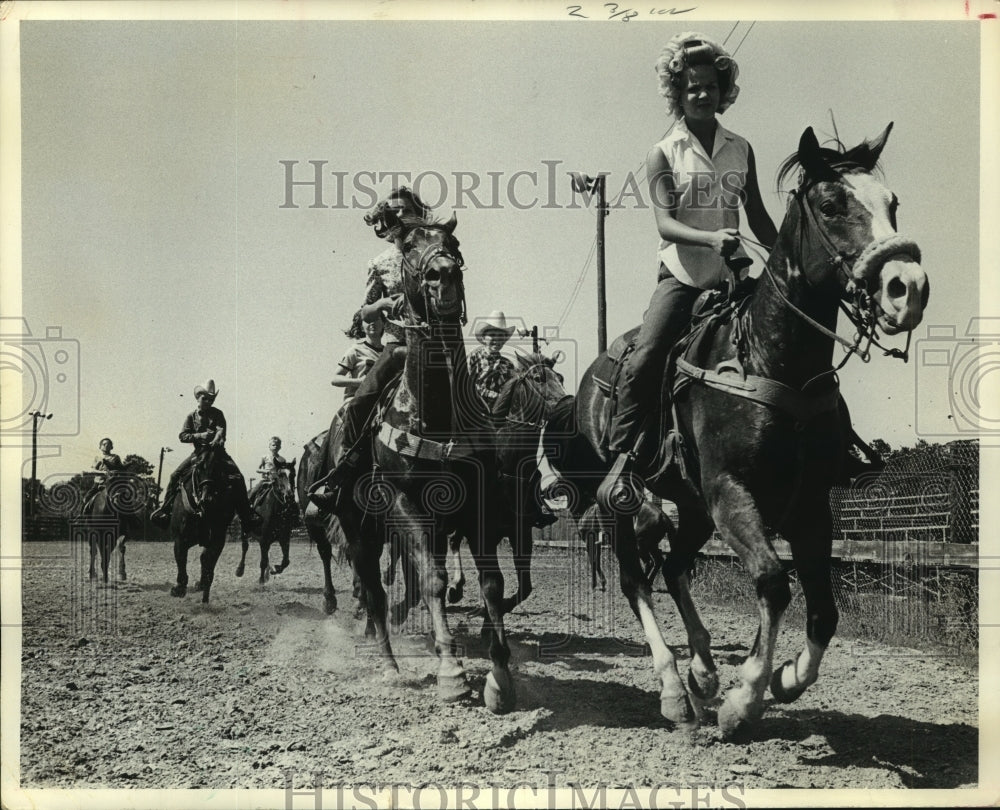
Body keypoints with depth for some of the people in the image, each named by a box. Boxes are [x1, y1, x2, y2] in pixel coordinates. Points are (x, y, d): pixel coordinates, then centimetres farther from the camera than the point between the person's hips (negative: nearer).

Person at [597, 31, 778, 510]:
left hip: (732, 275, 3)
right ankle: (622, 460, -9)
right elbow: (664, 221, -13)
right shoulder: (664, 154, -1)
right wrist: (710, 238, -30)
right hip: (681, 277, -3)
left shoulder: (741, 151, 10)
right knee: (642, 362, -19)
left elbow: (757, 217, 17)